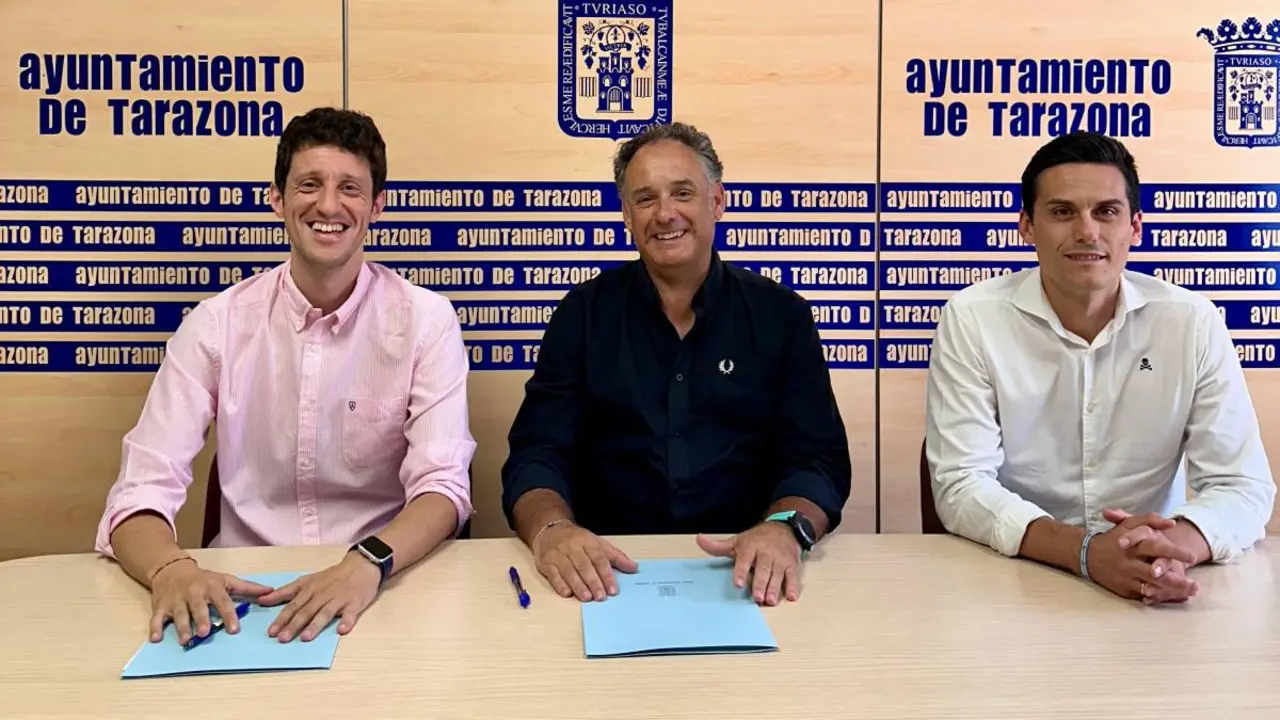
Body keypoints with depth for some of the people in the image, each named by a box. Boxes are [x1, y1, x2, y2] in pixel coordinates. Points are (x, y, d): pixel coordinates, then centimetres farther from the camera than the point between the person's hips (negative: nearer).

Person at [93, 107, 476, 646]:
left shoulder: (425, 319, -4)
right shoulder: (215, 324, -1)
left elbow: (443, 485, -11)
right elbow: (143, 490, -7)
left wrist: (369, 562, -30)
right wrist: (172, 569, -28)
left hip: (382, 590, -1)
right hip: (243, 591, 1)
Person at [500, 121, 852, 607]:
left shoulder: (781, 315, 4)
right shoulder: (584, 313, 5)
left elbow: (816, 458, -2)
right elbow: (536, 453, -2)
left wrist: (785, 527, -25)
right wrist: (551, 529, -25)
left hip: (744, 572, 0)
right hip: (613, 572, 0)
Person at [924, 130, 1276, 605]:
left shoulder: (1193, 322, -3)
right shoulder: (970, 319, -8)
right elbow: (961, 484, -12)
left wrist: (1174, 545, -26)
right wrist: (1085, 551, -27)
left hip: (1152, 595, 1)